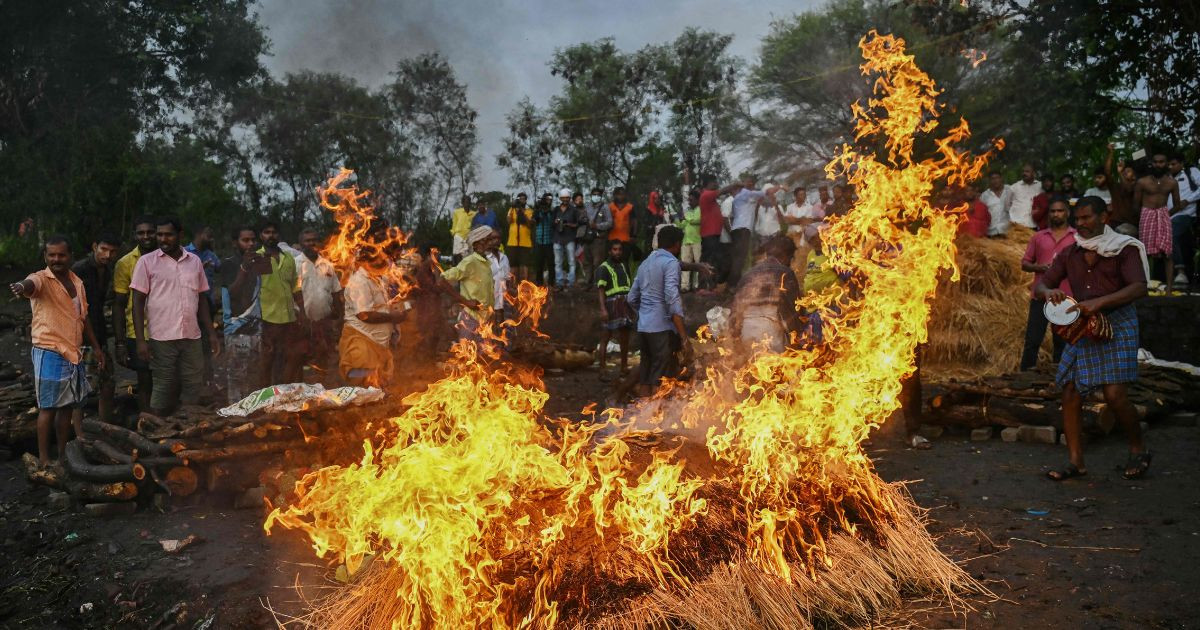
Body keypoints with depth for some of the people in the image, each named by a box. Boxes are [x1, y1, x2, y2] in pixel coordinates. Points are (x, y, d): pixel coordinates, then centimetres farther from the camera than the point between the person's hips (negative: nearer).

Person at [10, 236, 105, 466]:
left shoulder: (77, 282, 10)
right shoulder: (41, 279, -11)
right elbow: (30, 284, -37)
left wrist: (96, 347, 17)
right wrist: (21, 287, -61)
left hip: (74, 352, 7)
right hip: (49, 353, -7)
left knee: (68, 405, 13)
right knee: (48, 407, -1)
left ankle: (63, 452, 24)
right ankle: (43, 458, 8)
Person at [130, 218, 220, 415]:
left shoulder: (195, 261, 9)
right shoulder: (147, 262, 0)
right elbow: (138, 302, -2)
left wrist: (212, 333, 8)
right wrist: (140, 340, -9)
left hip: (192, 337, 3)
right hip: (161, 338, -3)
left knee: (193, 391, 6)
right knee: (163, 391, 2)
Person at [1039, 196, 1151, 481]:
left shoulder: (1123, 248, -3)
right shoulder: (1070, 253, 11)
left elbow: (1139, 287, -16)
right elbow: (1040, 285, 9)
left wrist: (1100, 302, -29)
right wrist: (1048, 291, -16)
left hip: (1116, 326, -5)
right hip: (1081, 329, 5)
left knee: (1115, 396, -12)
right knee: (1070, 395, -1)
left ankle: (1138, 450, 14)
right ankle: (1076, 462, 9)